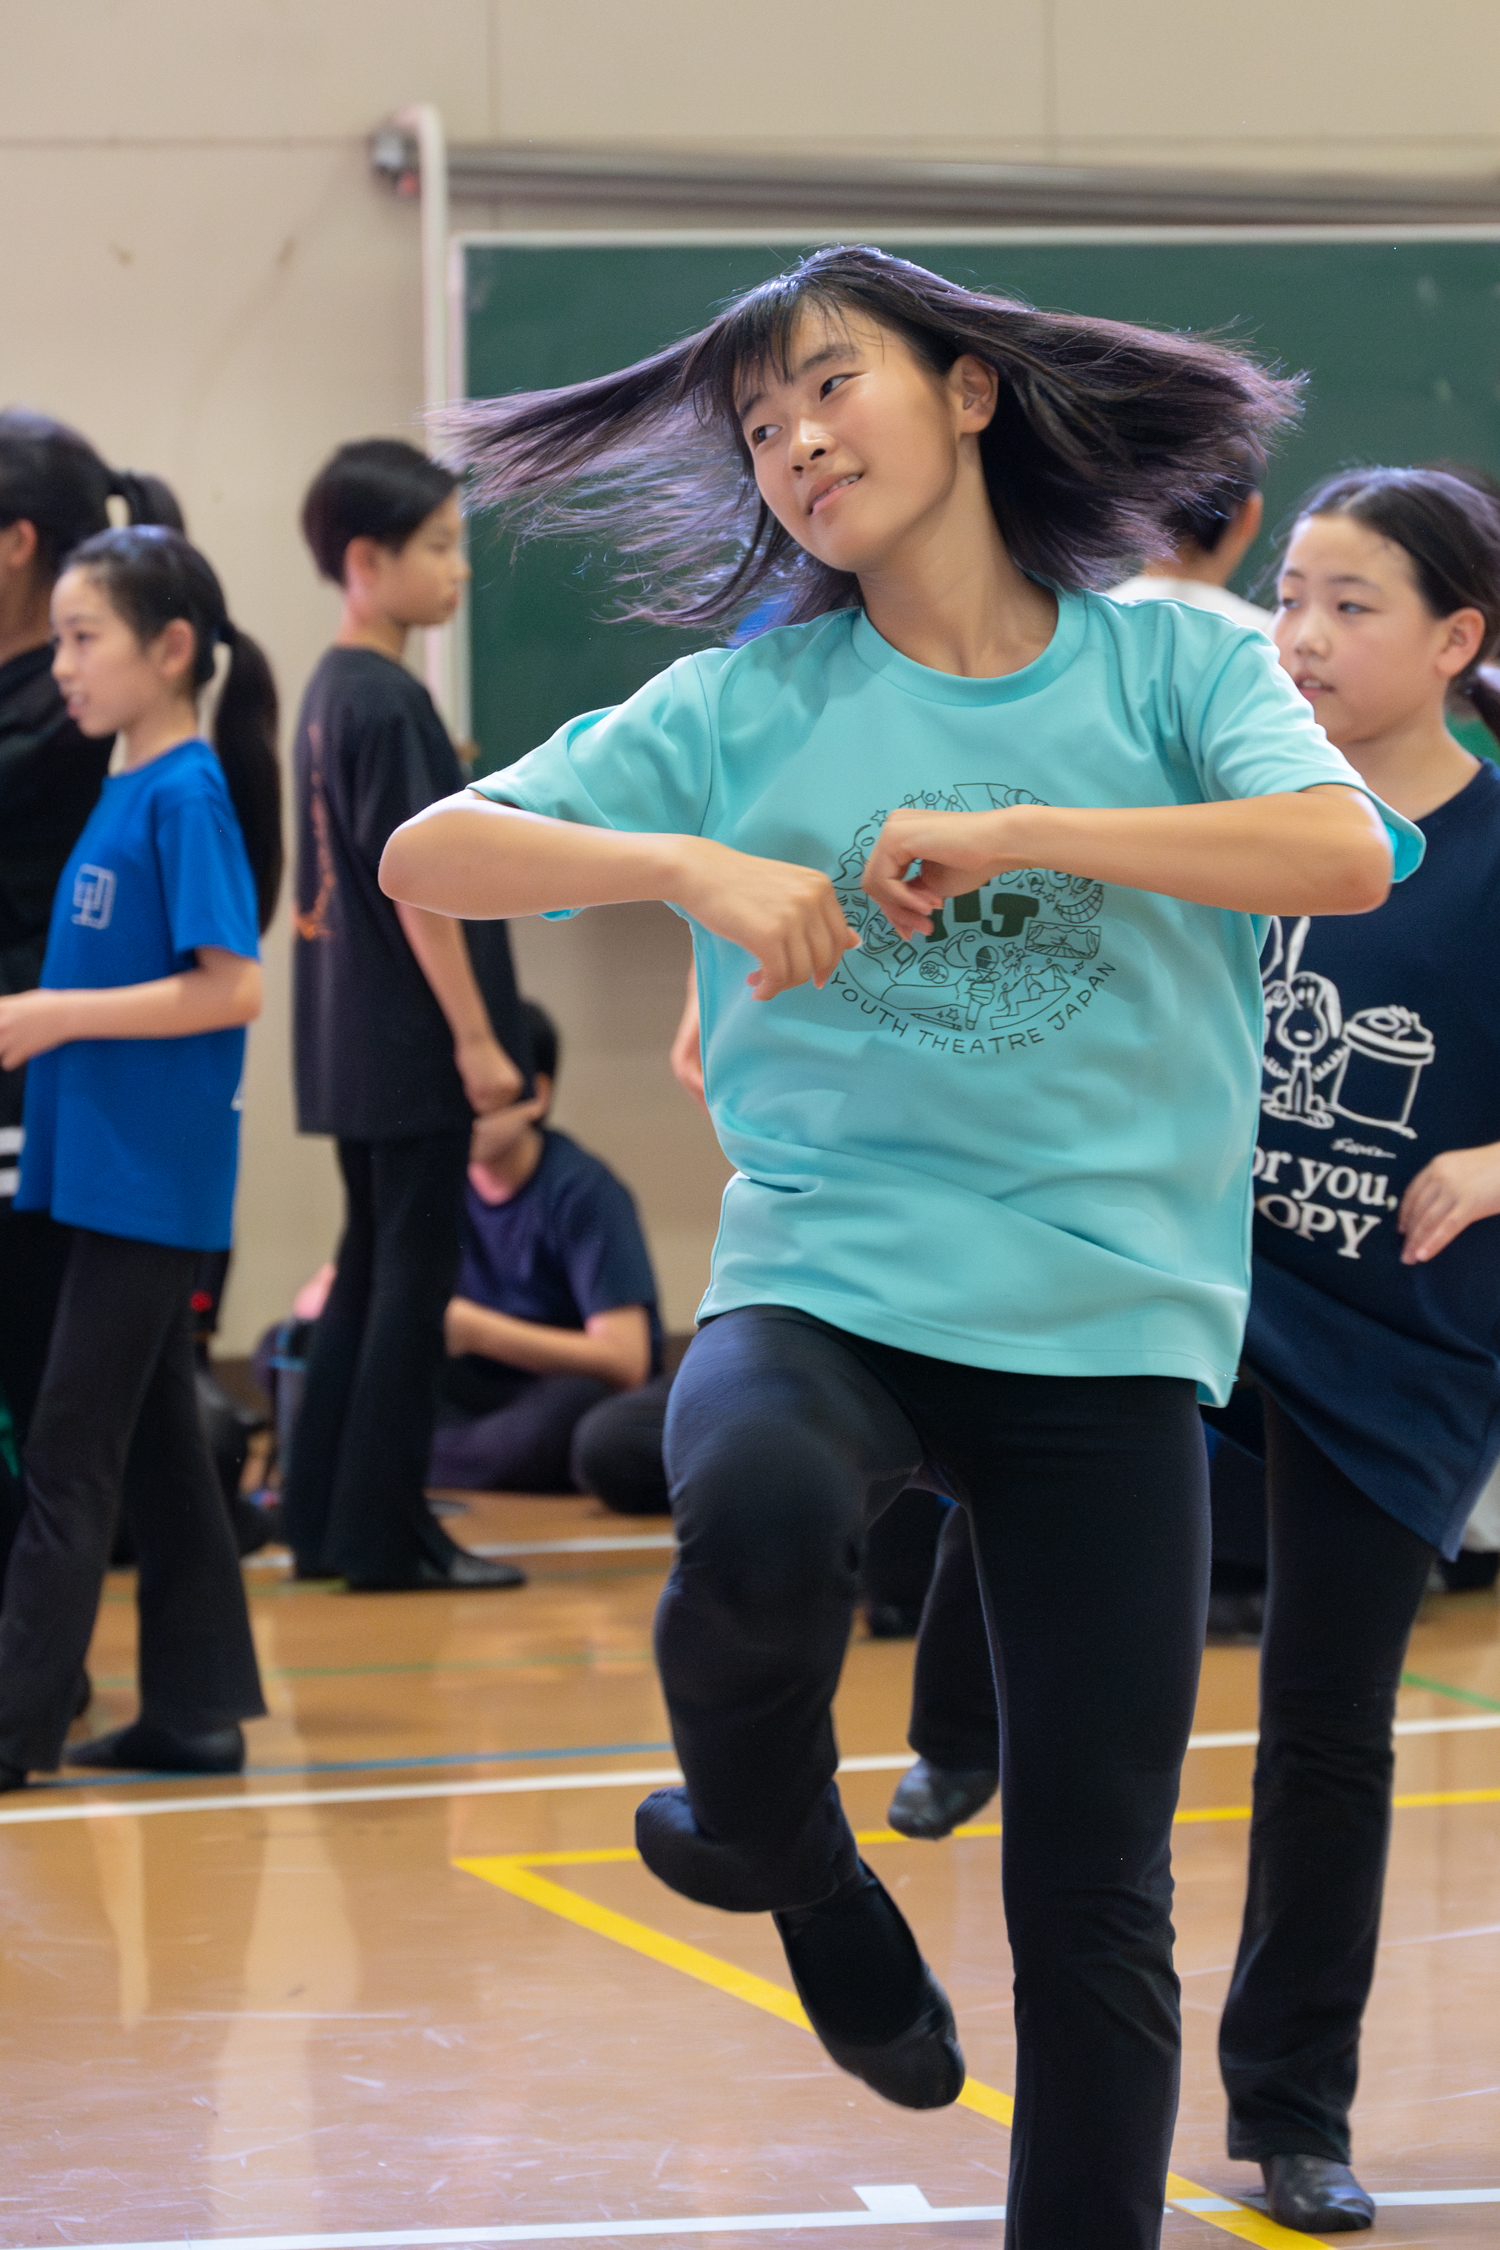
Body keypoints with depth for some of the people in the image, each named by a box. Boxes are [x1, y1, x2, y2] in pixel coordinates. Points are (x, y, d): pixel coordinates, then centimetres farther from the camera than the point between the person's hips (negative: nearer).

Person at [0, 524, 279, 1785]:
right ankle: (197, 1707, 17)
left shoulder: (187, 794, -13)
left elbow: (230, 987, -19)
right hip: (107, 1163, 9)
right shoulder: (127, 790, 12)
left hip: (152, 1176, -9)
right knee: (158, 1439, 11)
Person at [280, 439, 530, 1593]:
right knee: (413, 1282, -3)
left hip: (355, 1050, 9)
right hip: (411, 1046, -9)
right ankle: (386, 1532, 0)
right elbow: (419, 885, -19)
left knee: (370, 1273, 14)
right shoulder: (391, 704, -16)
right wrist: (477, 1036, -16)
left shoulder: (329, 691, 12)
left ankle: (327, 1521, 18)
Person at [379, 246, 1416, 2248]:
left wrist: (1007, 828, -19)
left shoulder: (1172, 661, 4)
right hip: (824, 1283, 0)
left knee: (1096, 1900, 0)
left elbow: (1348, 850, -15)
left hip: (1110, 1322, 0)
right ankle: (776, 1852, -4)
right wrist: (694, 864, -16)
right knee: (762, 1519, -35)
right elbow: (428, 856, -1)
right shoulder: (748, 705, 6)